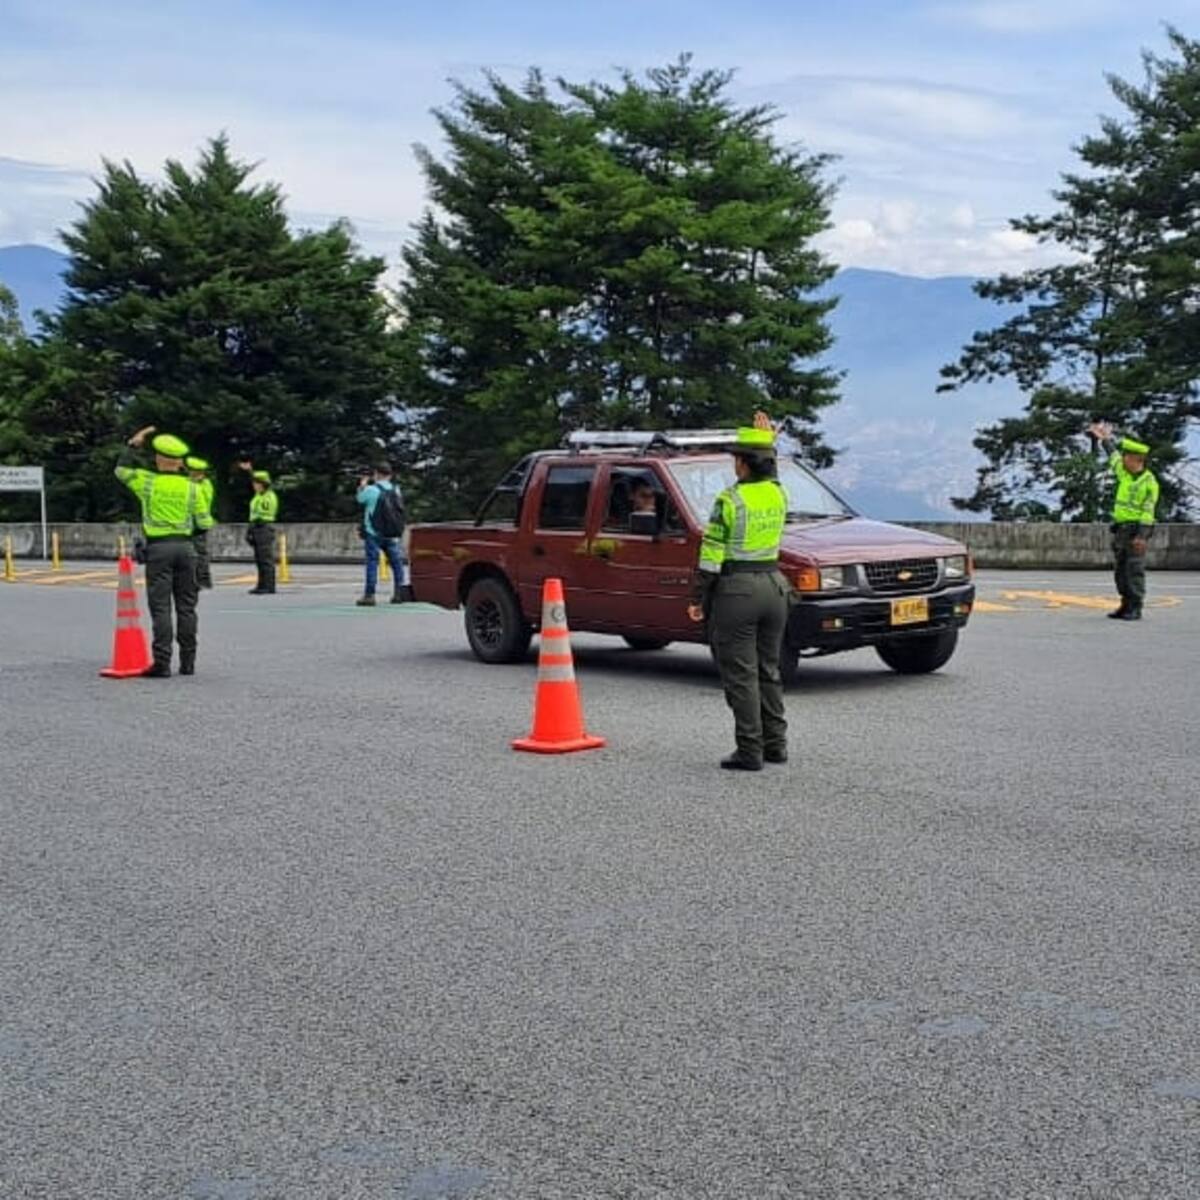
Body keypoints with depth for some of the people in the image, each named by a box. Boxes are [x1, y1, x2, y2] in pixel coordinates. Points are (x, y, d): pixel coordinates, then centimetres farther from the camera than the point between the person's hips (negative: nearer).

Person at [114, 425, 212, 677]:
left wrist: (132, 445, 22)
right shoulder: (190, 487, 2)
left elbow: (121, 470, 16)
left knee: (160, 607, -3)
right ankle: (187, 662, 11)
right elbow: (204, 523, 2)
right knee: (186, 606, 8)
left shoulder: (147, 481, -2)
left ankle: (162, 663, -8)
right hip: (185, 547, 2)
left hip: (158, 548, -2)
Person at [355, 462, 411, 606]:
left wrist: (362, 486, 25)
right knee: (396, 562, 11)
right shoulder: (396, 489, 4)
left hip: (373, 533, -4)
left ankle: (369, 595, -4)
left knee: (372, 563, -3)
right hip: (392, 534, 4)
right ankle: (399, 593, 12)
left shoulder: (371, 490, -11)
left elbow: (360, 499, 5)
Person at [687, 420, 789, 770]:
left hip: (736, 589, -7)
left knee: (740, 674, -2)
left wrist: (698, 599, -7)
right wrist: (768, 440, 25)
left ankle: (750, 751, -2)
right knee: (768, 670, 15)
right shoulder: (779, 494, 5)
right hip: (773, 584, 7)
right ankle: (776, 744, 19)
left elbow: (711, 555, -13)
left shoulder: (729, 500, -13)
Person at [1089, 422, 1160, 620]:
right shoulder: (1125, 473, 9)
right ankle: (1126, 606, 13)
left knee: (1135, 570, -8)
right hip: (1120, 529, 8)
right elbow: (1113, 456, 29)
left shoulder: (1149, 482, -12)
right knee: (1121, 570, 8)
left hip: (1137, 531, -8)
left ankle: (1135, 609, -6)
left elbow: (1148, 510, -17)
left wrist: (1142, 536, -24)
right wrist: (1105, 440, 41)